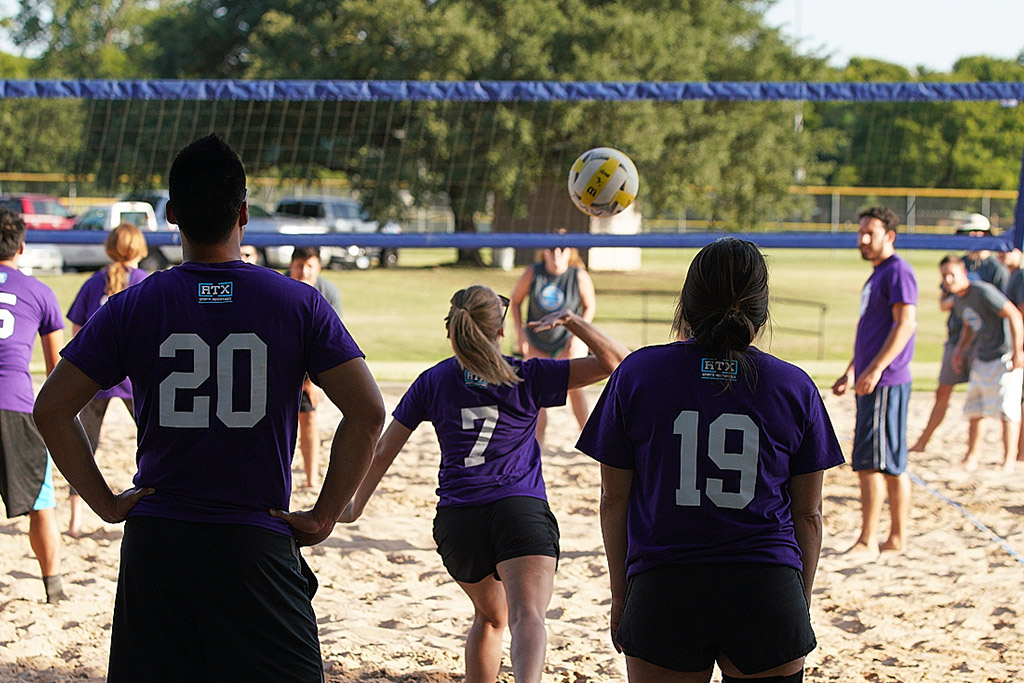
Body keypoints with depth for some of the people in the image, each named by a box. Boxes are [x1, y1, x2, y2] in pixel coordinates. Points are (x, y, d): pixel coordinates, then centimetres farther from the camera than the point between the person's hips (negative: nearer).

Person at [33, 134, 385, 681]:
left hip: (154, 546, 2)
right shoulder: (298, 303, -1)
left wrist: (106, 503, 5)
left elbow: (52, 410, -1)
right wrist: (323, 517, -2)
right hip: (257, 544, -2)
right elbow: (367, 413, -7)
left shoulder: (131, 308, 2)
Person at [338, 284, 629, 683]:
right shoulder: (529, 378, 5)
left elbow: (383, 452, 16)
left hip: (456, 519, 4)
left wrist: (357, 505, 30)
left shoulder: (433, 382, 11)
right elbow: (614, 360, 1)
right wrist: (570, 320, -5)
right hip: (521, 510, -3)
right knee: (526, 617, -22)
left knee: (491, 615, 27)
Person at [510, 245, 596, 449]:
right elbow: (515, 301, 1)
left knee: (573, 387, -20)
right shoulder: (532, 274, -14)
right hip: (537, 342, 2)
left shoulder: (580, 276, -16)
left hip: (569, 341, -2)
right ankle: (537, 444, 15)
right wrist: (520, 333, -6)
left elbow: (590, 306, -1)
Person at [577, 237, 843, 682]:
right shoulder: (795, 388, 2)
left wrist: (620, 594, 15)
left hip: (663, 595, 0)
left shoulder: (637, 375, 0)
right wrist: (800, 604, 21)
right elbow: (808, 515, 8)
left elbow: (614, 500, 5)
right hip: (767, 595, 1)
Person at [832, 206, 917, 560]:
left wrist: (875, 369, -25)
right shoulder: (877, 274, 20)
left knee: (870, 462, -10)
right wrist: (852, 372, 26)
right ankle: (897, 536, 16)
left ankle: (867, 542, -9)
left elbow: (905, 324, -20)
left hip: (886, 382, -10)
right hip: (872, 382, 10)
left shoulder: (898, 272, -11)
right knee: (893, 465, 12)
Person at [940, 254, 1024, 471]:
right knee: (974, 410, 9)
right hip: (980, 360, 8)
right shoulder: (958, 300, 9)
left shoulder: (983, 292, -18)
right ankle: (972, 455, 21)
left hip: (1004, 358, -8)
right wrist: (961, 350, 13)